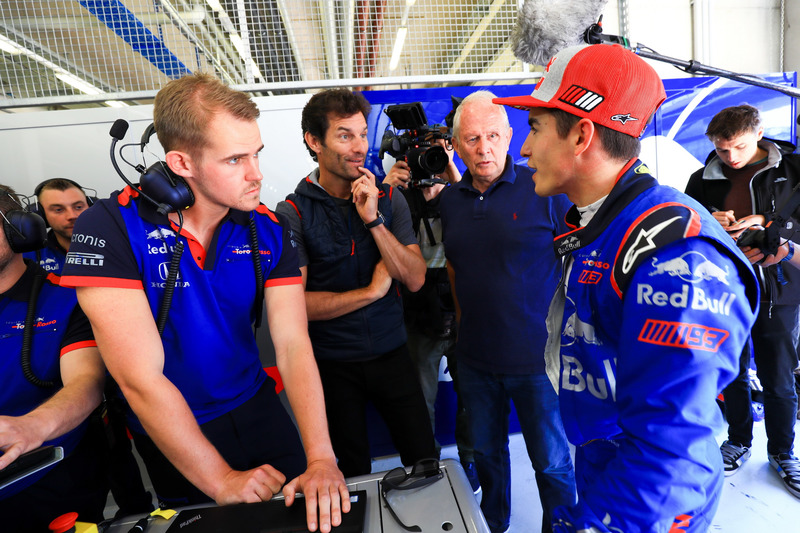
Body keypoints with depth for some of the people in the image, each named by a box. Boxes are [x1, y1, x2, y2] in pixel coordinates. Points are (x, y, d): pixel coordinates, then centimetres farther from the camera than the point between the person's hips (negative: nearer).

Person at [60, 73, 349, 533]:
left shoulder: (268, 231, -12)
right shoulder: (111, 229, -23)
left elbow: (293, 345, -17)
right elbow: (141, 377, -25)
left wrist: (321, 459, -28)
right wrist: (221, 480, -20)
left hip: (258, 408, 3)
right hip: (168, 435, -2)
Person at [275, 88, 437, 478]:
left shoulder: (388, 199, -1)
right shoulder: (292, 212, -10)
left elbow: (415, 279, -9)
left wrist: (374, 220, -19)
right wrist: (372, 290, -14)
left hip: (391, 354, 2)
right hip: (332, 364, -2)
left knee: (425, 461, 13)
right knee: (353, 476, 18)